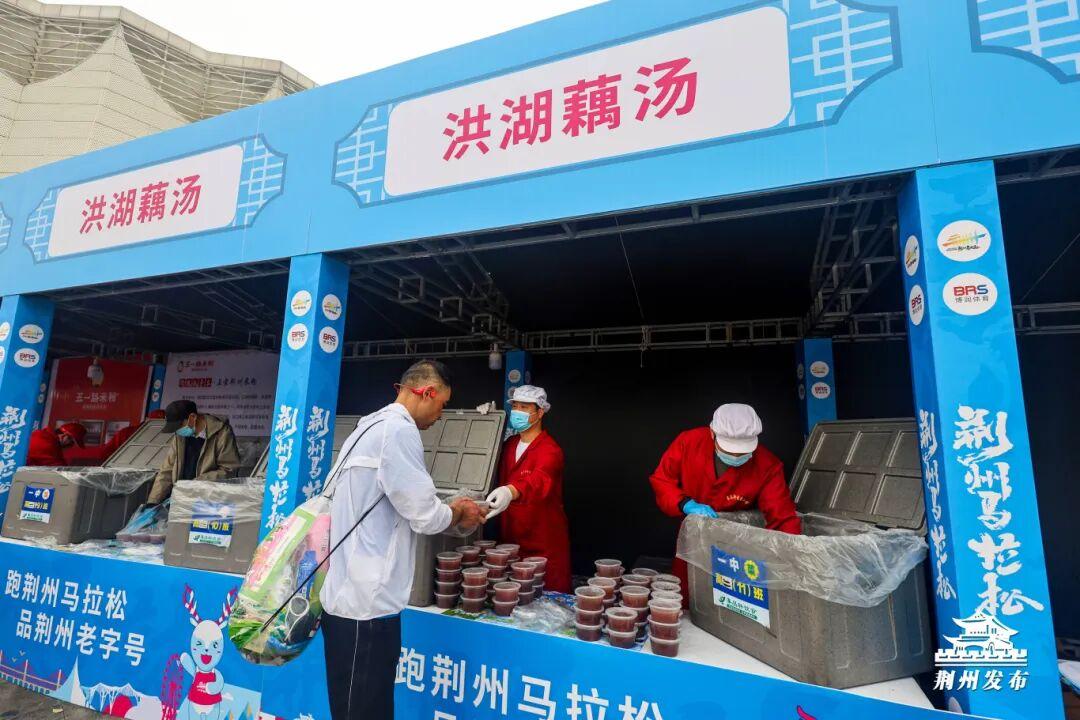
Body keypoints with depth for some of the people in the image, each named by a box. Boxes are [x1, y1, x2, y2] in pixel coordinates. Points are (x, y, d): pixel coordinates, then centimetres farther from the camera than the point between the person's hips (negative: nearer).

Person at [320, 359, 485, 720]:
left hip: (347, 595, 10)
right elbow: (424, 516, -18)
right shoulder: (398, 430, -19)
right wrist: (459, 512, 2)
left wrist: (447, 508, 16)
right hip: (366, 603, -10)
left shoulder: (370, 426, 12)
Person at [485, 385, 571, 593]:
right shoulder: (509, 445, 8)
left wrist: (510, 491, -56)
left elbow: (539, 480, -34)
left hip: (544, 546, -6)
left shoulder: (550, 450, -16)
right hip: (510, 540, 7)